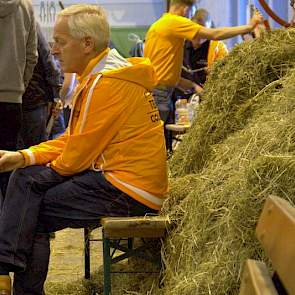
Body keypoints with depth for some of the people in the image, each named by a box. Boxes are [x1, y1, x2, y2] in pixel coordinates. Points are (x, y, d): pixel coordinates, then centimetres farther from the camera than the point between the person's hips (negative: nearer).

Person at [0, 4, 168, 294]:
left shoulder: (108, 81, -18)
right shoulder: (97, 75, 15)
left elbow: (81, 151, -17)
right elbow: (73, 139, 13)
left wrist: (53, 167, 4)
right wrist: (24, 157, 1)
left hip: (128, 190, -10)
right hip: (111, 173, 10)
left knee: (33, 215, -8)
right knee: (26, 178, 1)